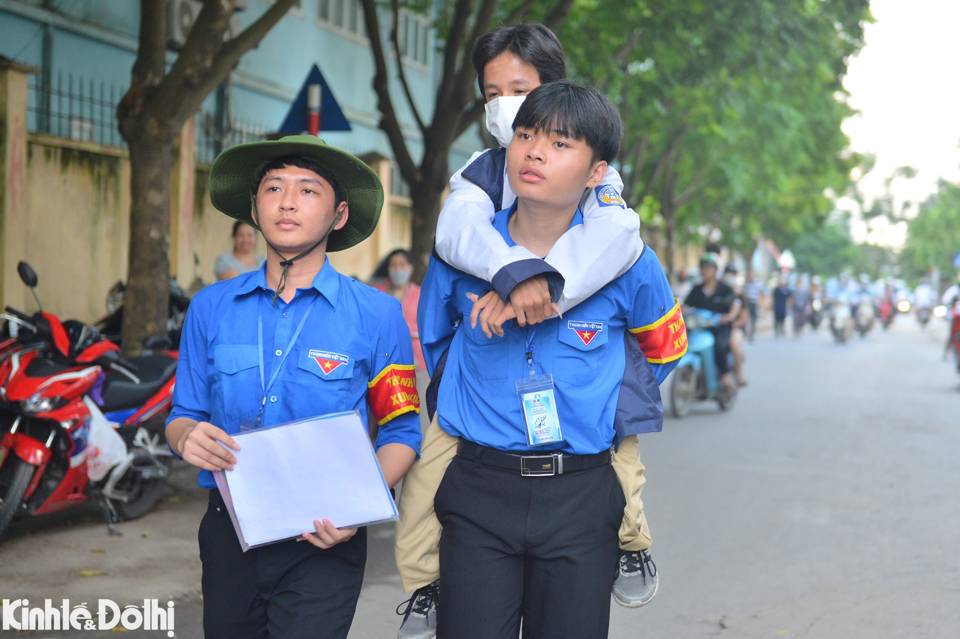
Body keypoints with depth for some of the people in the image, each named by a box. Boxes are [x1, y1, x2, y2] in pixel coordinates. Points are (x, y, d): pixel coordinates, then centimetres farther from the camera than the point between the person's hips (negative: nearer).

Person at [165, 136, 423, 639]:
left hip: (322, 542, -3)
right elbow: (182, 414, 13)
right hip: (229, 534, 4)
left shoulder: (377, 316, -2)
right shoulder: (211, 308, 7)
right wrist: (187, 437, -11)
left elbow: (401, 432, -1)